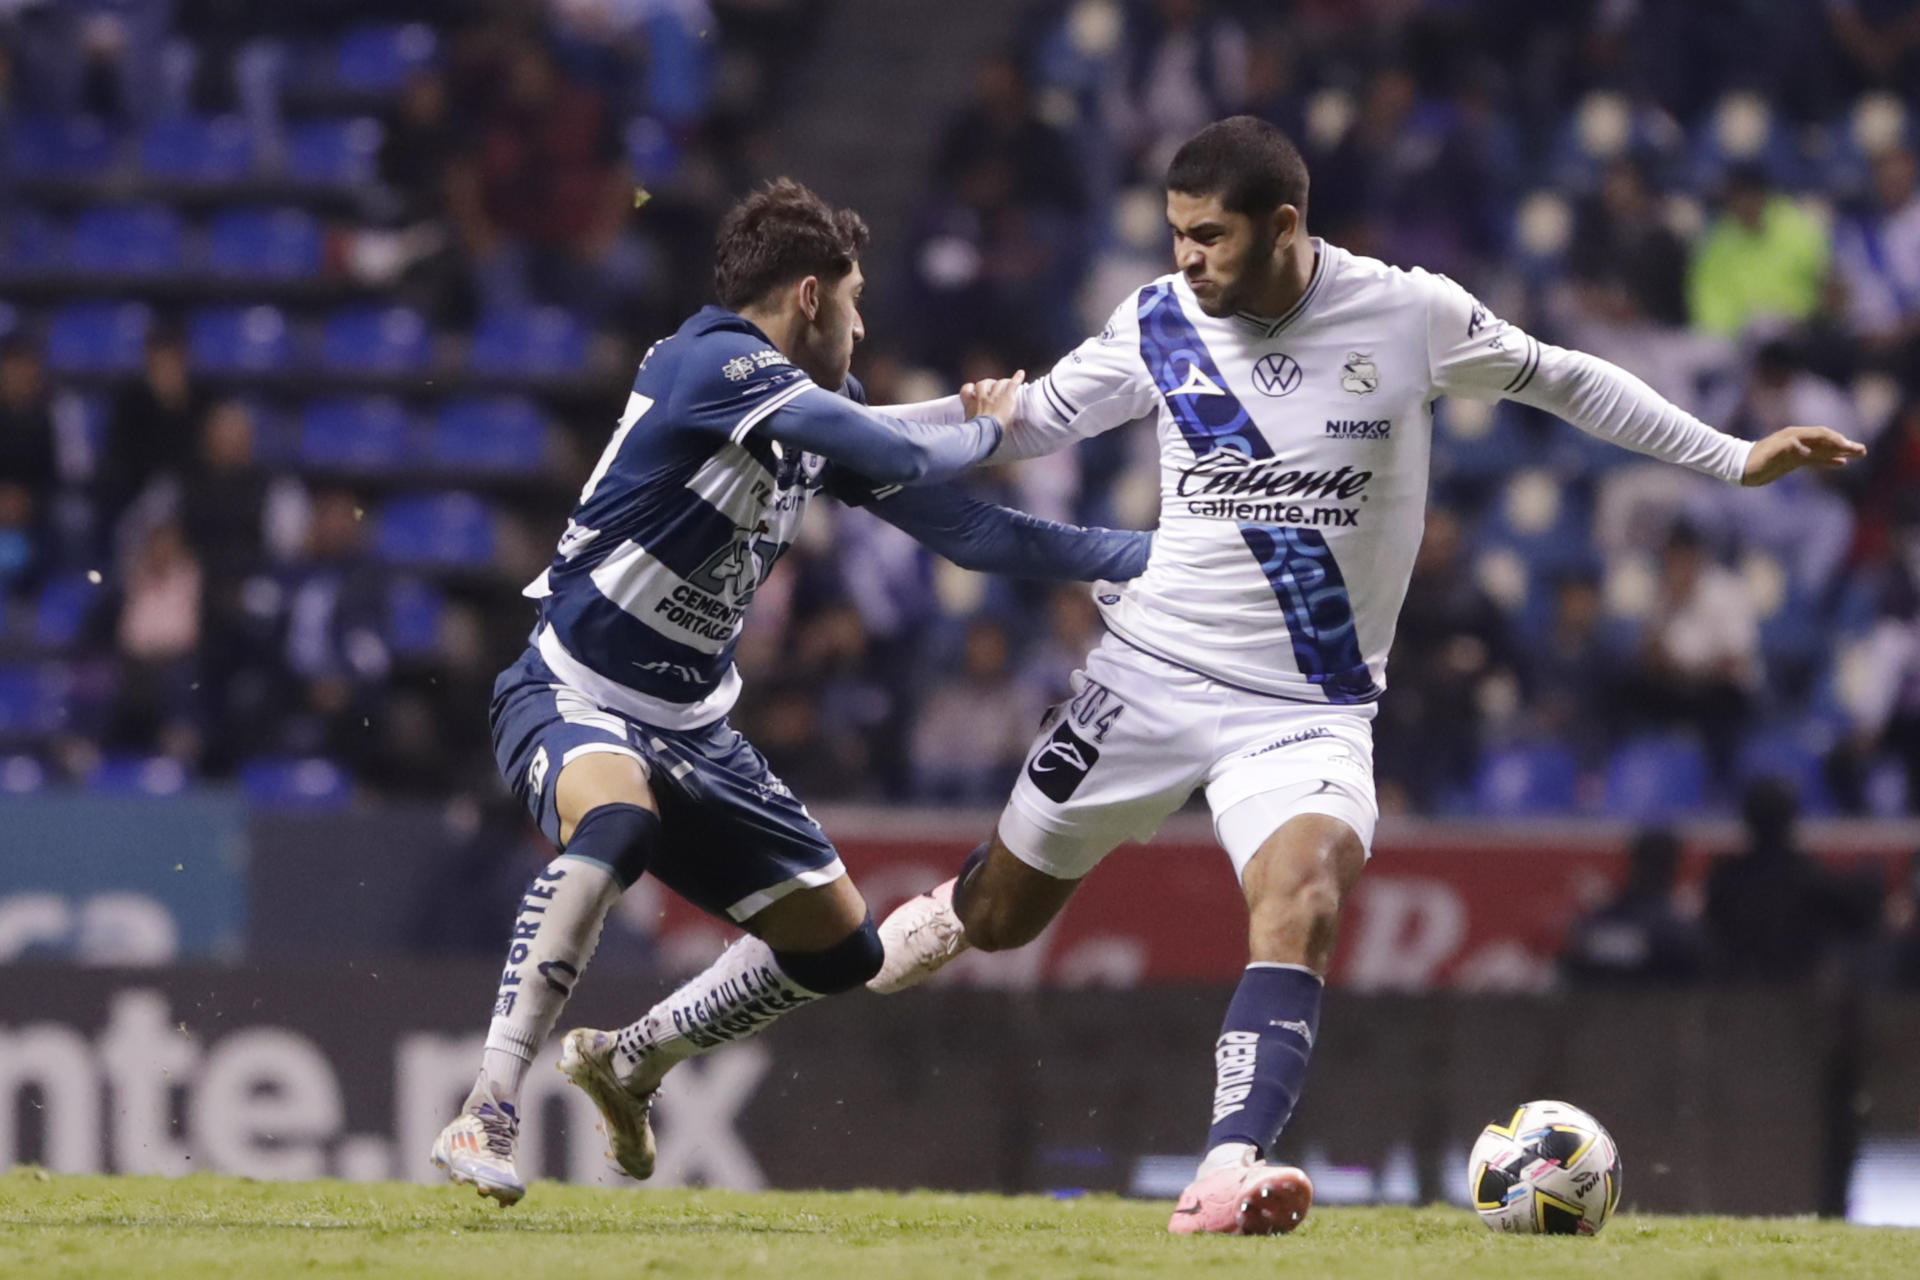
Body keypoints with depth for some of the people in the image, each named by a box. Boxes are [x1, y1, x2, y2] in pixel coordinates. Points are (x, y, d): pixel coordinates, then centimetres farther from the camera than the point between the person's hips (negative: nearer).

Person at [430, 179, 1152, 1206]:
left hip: (691, 732, 9)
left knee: (839, 947, 11)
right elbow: (908, 460, -25)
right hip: (569, 696, -9)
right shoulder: (712, 362, -19)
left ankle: (630, 1062, 29)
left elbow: (968, 532, 12)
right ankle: (486, 1113, -39)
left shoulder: (821, 416, 7)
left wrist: (1161, 555, 9)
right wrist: (983, 429, -4)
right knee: (615, 822, -41)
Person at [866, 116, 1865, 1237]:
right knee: (1002, 917, 12)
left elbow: (1560, 380, 7)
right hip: (1153, 670, 2)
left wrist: (1735, 459, 8)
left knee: (1305, 901, -30)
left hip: (1309, 709, -2)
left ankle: (1229, 1172, -40)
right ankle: (948, 913, 51)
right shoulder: (1160, 324, -3)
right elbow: (1026, 421, 10)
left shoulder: (1411, 315, -8)